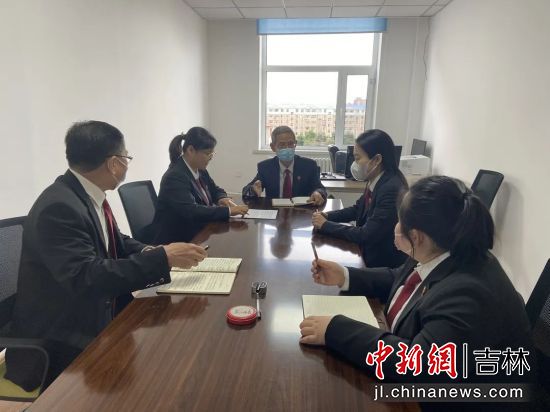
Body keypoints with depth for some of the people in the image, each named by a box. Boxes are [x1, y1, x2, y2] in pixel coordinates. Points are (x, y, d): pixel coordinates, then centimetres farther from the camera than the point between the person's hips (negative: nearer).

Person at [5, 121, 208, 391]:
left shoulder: (89, 195, 2)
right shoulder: (59, 207, -25)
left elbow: (116, 243, 13)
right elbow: (86, 277, -33)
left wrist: (148, 253, -8)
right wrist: (162, 258, -31)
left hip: (96, 315, 8)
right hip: (59, 341, -8)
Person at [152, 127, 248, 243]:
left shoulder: (199, 170, 3)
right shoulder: (174, 177, -20)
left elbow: (215, 190, 19)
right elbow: (191, 211, -31)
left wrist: (223, 199, -4)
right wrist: (228, 211, -30)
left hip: (197, 234, 8)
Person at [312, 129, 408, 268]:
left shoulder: (392, 189, -27)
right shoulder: (375, 181, -1)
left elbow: (366, 235, -26)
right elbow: (358, 209, 14)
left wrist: (325, 225, -17)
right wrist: (327, 216, -1)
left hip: (384, 264, -7)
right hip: (370, 252, 7)